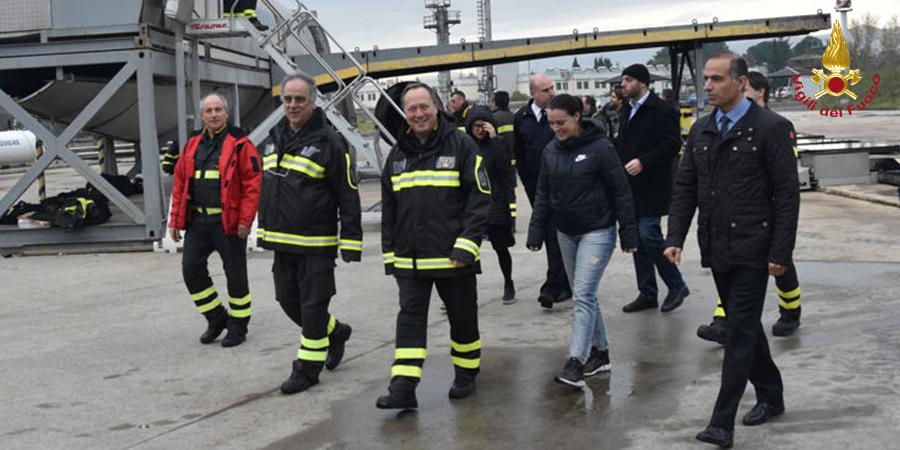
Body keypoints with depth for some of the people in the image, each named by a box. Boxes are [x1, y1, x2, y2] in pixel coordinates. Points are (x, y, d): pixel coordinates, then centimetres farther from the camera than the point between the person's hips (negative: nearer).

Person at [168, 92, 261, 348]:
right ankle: (217, 318, 17)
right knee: (191, 269, 1)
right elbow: (180, 184, 15)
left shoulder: (240, 144, -5)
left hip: (228, 222, -5)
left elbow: (252, 184, -11)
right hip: (197, 221, 5)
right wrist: (175, 220, 9)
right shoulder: (193, 145, 12)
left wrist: (245, 220, -17)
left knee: (235, 274, 3)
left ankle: (238, 326, 17)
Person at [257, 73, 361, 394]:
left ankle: (307, 368, 11)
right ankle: (335, 332, 36)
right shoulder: (275, 138, 11)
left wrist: (350, 242, -14)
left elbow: (348, 196, -11)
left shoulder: (328, 141, -11)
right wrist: (264, 228, 22)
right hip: (281, 241, 8)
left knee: (312, 305, -1)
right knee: (288, 300, 14)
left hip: (316, 243, -7)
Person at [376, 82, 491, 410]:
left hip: (453, 257, -3)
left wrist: (466, 246, -15)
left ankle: (466, 374, 30)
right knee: (410, 318, -3)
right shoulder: (398, 154, 12)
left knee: (463, 318, 10)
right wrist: (390, 254, 12)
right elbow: (388, 209, 17)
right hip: (410, 259, 4)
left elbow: (480, 198, -8)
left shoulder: (461, 146, -4)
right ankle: (403, 388, -5)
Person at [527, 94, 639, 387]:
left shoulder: (600, 148, -12)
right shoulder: (551, 151, 5)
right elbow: (543, 195, 12)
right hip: (566, 233, 6)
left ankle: (576, 361, -15)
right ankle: (600, 352, 25)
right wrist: (536, 232, 6)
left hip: (597, 233, -6)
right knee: (584, 295, 12)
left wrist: (628, 233, -8)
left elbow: (621, 192, -9)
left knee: (583, 294, -13)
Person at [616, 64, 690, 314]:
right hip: (631, 187, 8)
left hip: (651, 187, -8)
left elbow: (672, 144, -18)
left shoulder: (660, 110, -10)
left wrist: (643, 162, -24)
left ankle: (676, 286, 6)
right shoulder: (626, 111, 16)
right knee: (638, 239, 10)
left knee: (649, 235, -12)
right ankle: (647, 294, 18)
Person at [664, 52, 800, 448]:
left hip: (751, 251, -6)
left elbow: (787, 193, -10)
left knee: (741, 333, -6)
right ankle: (771, 396, 35)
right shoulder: (701, 131, 10)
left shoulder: (769, 128, -8)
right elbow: (684, 188, 10)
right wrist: (675, 237, -2)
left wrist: (781, 252, -14)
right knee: (744, 326, 17)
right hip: (716, 250, 6)